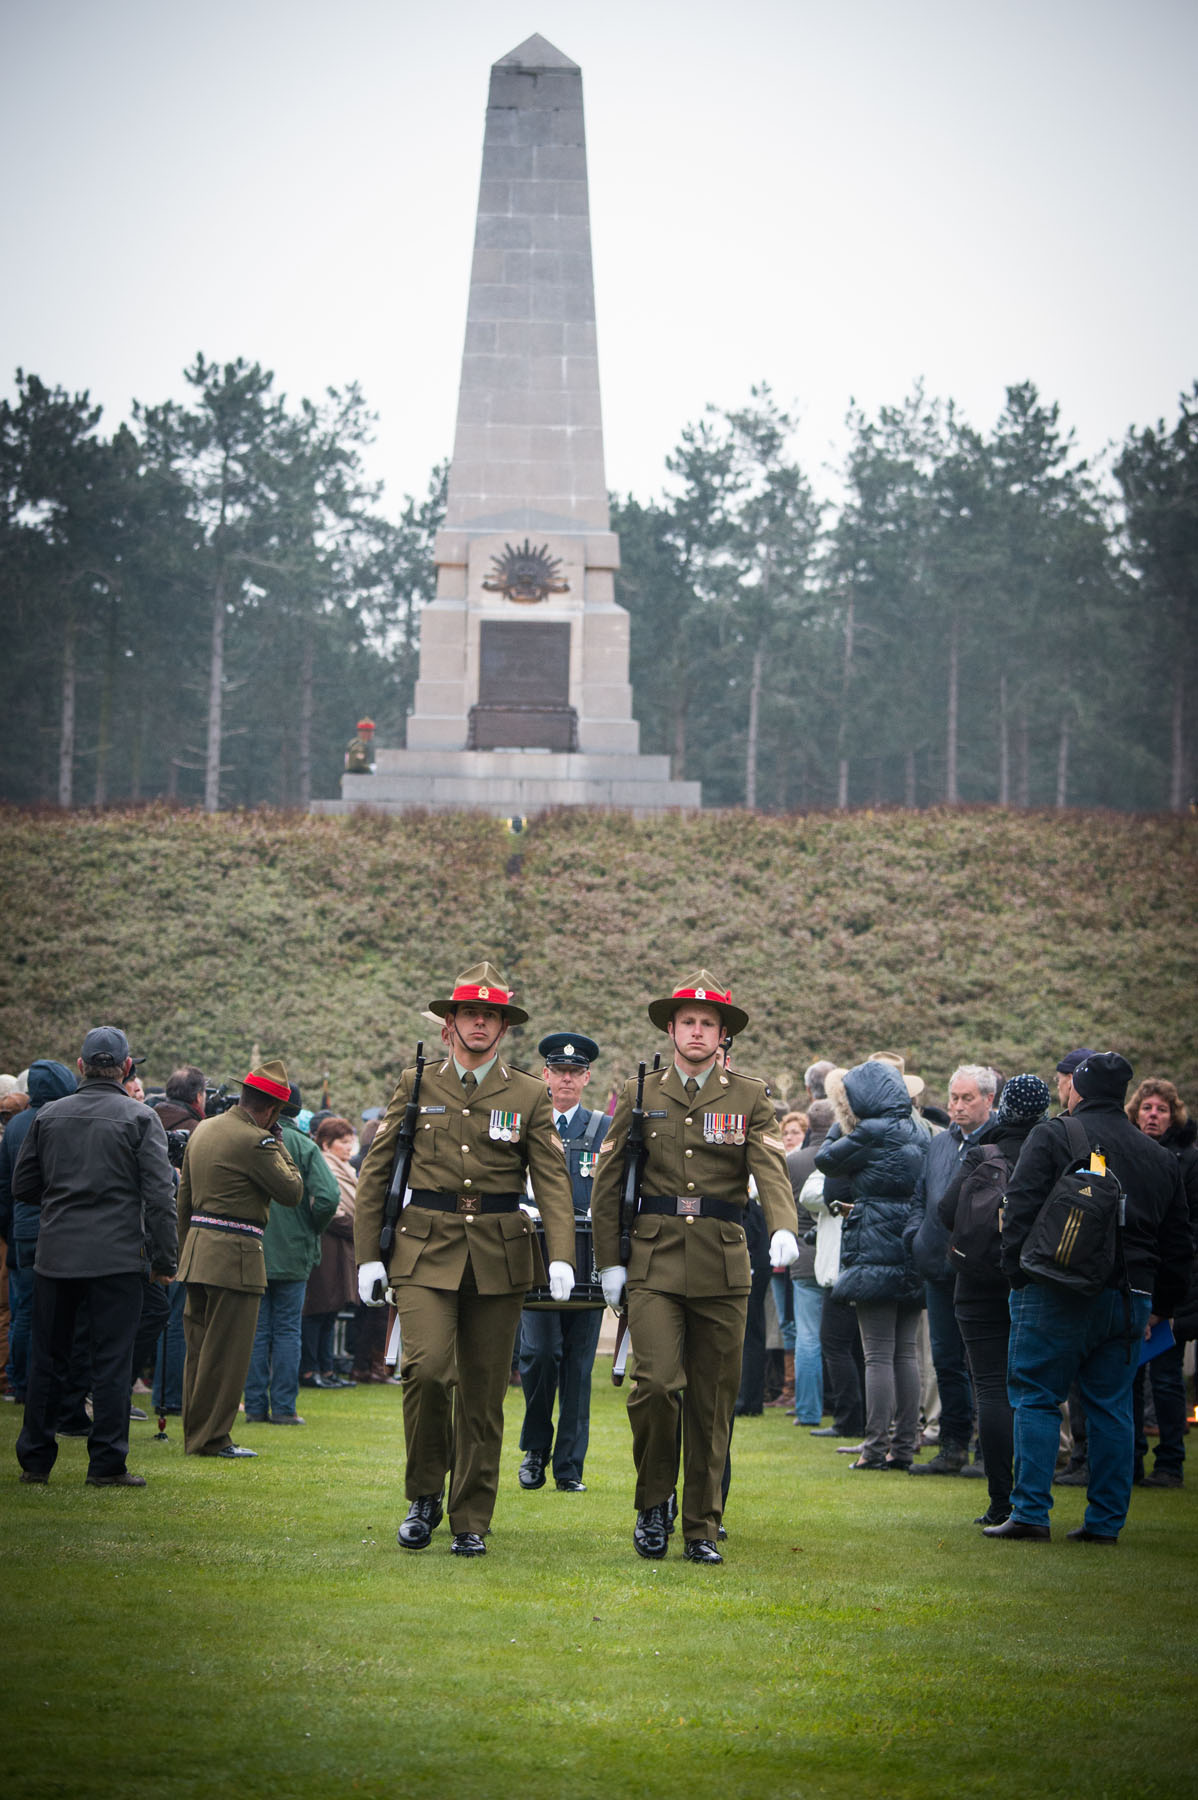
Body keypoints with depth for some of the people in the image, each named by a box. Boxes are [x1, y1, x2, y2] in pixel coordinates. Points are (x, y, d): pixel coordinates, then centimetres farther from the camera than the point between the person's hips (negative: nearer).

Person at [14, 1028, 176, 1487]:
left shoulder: (48, 1116, 6)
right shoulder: (140, 1119, -4)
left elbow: (23, 1186, 10)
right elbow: (159, 1195, -8)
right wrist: (163, 1259, -2)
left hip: (54, 1255, 3)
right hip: (117, 1256, -3)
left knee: (46, 1358, 10)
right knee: (111, 1360, 0)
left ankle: (35, 1460, 13)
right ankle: (107, 1463, -2)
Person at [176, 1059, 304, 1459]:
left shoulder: (203, 1130, 13)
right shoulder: (254, 1140, -14)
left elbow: (184, 1198, 19)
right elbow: (292, 1192, -9)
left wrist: (184, 1252, 24)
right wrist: (279, 1147, 1)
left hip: (197, 1251, 9)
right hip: (235, 1257, -9)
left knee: (200, 1347, 13)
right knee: (227, 1352, -3)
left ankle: (195, 1435, 19)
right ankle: (213, 1438, -1)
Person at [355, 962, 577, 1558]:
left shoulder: (529, 1095, 7)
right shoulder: (416, 1086, 8)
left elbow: (552, 1180, 1)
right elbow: (376, 1173, 10)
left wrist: (561, 1256, -14)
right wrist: (368, 1253, 3)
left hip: (499, 1257, 1)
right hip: (426, 1250, -1)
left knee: (483, 1392, 3)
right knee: (428, 1368, -18)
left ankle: (471, 1521, 13)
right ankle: (424, 1496, 1)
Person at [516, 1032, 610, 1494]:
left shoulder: (607, 1130, 11)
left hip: (588, 1260, 1)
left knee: (578, 1362, 1)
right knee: (540, 1352, -12)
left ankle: (569, 1467, 6)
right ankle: (535, 1449, 8)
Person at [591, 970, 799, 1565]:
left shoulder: (749, 1098, 7)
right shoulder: (639, 1094, 9)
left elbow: (770, 1170, -7)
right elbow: (608, 1182, 11)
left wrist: (783, 1228, -26)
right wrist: (609, 1261, 4)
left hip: (723, 1268, 1)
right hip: (653, 1264, -1)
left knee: (712, 1403, 3)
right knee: (657, 1384, -16)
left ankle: (702, 1529, 13)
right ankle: (653, 1502, 5)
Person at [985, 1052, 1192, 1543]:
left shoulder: (1052, 1138, -1)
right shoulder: (1159, 1157, 16)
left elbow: (1021, 1210, -8)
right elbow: (1178, 1241, 19)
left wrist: (1017, 1275, -3)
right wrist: (1159, 1306, 24)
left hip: (1059, 1296, -5)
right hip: (1131, 1296, 5)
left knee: (1037, 1399, 0)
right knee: (1111, 1407, 10)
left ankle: (1030, 1512, -6)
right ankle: (1105, 1520, 9)